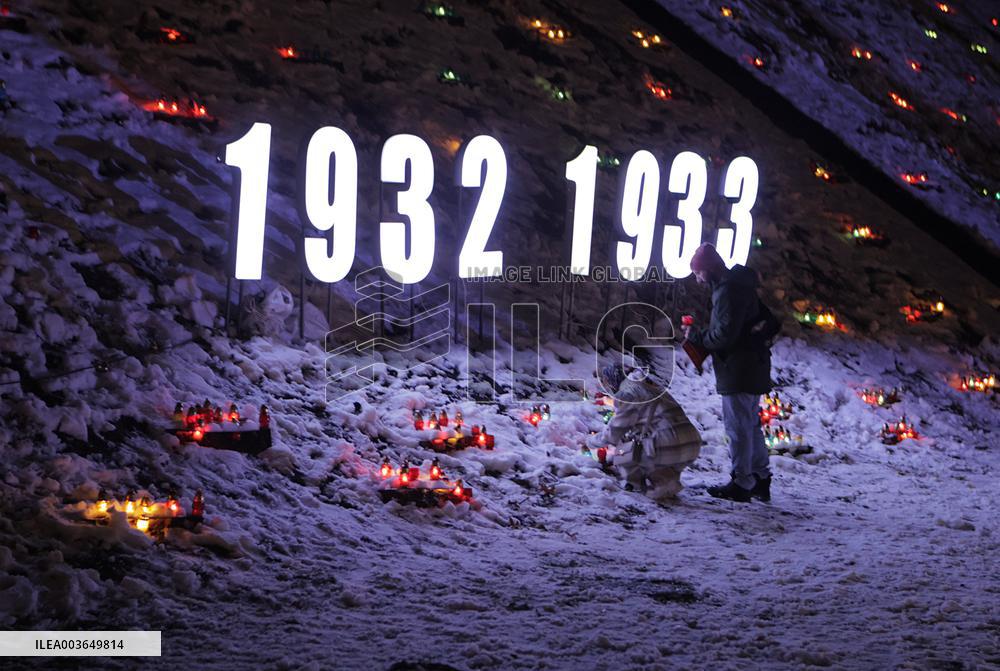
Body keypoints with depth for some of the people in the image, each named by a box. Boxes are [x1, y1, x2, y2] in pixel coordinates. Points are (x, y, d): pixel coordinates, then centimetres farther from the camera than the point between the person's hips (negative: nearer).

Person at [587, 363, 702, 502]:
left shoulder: (625, 394, 0)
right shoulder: (649, 387, 26)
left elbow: (613, 433, 5)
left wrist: (590, 442, 23)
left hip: (669, 448, -8)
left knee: (620, 454, 8)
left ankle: (662, 485, 4)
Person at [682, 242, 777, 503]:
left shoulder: (728, 290, -19)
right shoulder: (739, 283, 14)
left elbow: (725, 334, -24)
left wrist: (698, 337, -8)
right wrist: (701, 334, 6)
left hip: (738, 371, -10)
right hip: (751, 367, 10)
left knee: (738, 426, -2)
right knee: (750, 424, 18)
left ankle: (741, 484, 6)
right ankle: (760, 480, 26)